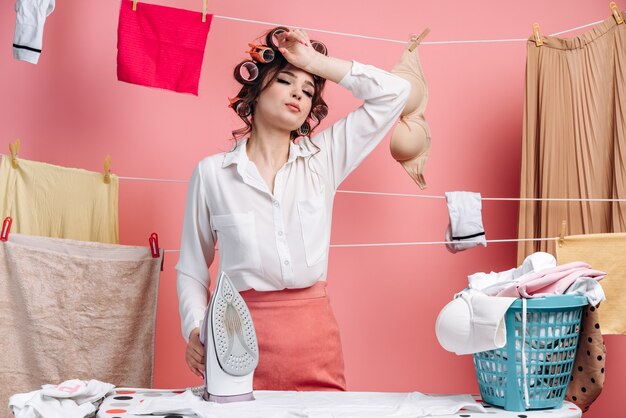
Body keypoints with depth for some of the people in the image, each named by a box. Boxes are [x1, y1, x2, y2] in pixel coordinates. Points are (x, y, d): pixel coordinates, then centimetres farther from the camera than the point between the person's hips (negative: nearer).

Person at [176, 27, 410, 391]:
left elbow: (394, 93, 3)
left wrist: (316, 61, 2)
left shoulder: (323, 159, 7)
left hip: (315, 337, 2)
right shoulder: (212, 172, 4)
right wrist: (195, 331, -9)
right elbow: (192, 270, 8)